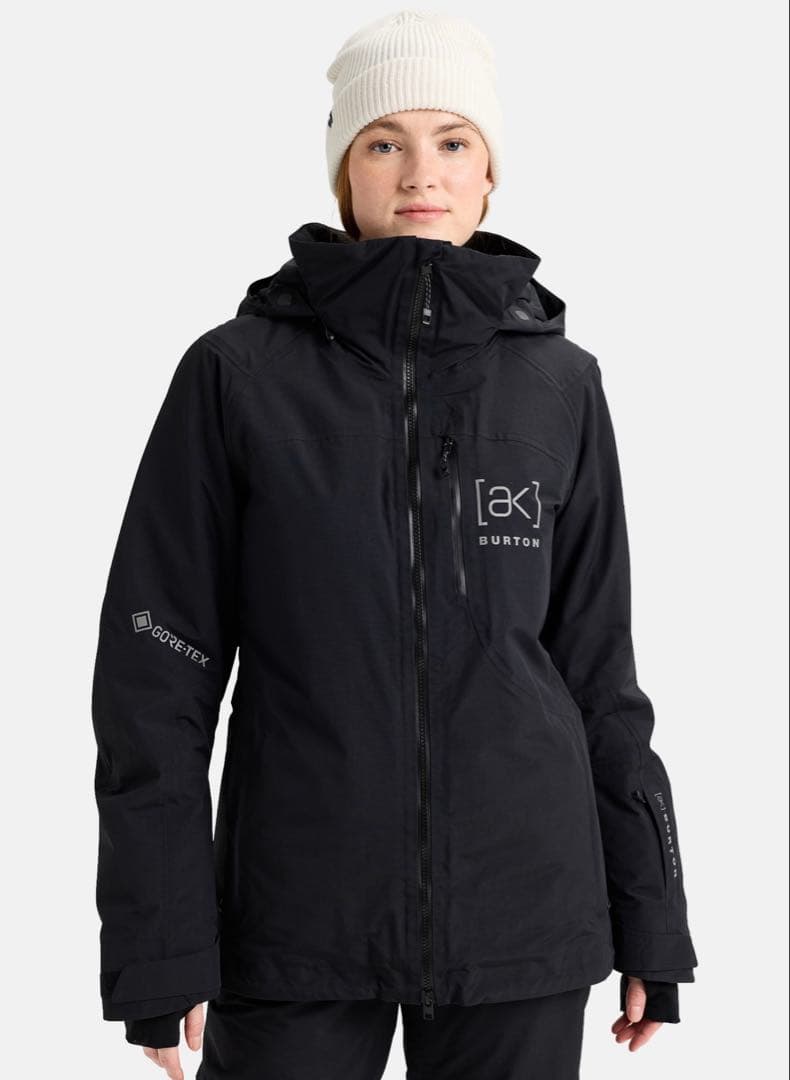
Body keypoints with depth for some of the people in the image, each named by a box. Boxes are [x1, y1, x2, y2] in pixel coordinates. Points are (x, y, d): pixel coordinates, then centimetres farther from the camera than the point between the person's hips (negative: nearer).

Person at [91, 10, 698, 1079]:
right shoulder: (240, 373, -2)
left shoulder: (560, 382, 4)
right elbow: (157, 669, -2)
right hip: (298, 924, -1)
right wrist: (159, 944, -6)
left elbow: (597, 665, 8)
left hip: (524, 912, 2)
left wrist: (651, 920, 7)